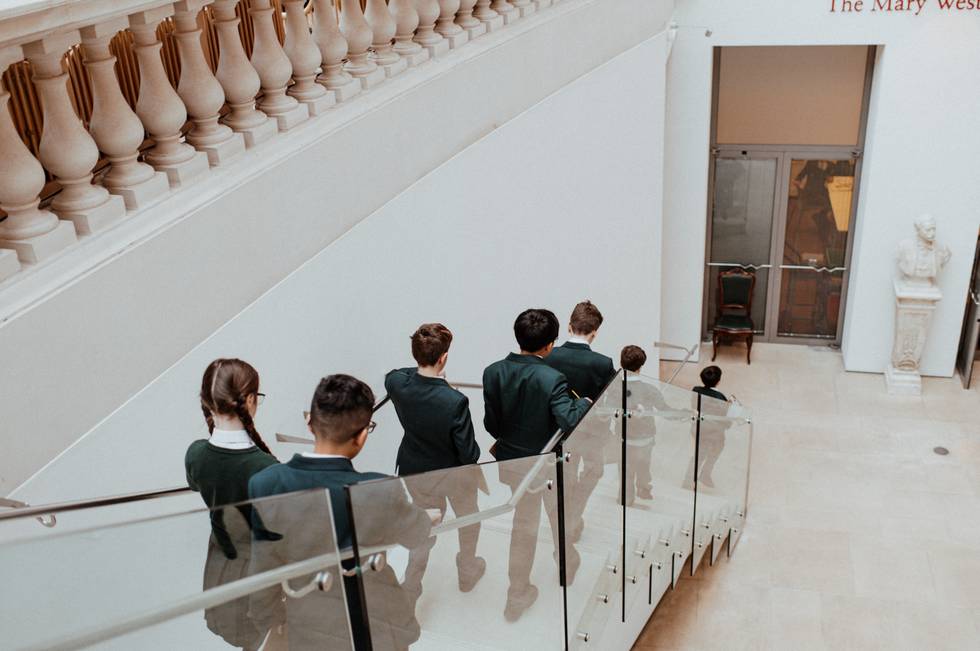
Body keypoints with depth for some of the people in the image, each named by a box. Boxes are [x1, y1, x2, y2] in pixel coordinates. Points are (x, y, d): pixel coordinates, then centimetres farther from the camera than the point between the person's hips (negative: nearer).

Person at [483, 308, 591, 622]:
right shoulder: (552, 379, -27)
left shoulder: (493, 372, -13)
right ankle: (567, 566, 52)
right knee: (559, 516, 26)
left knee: (524, 523, 21)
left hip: (512, 461, 4)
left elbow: (491, 423, -6)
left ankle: (518, 596, 29)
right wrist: (583, 402, -11)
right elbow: (569, 422, -30)